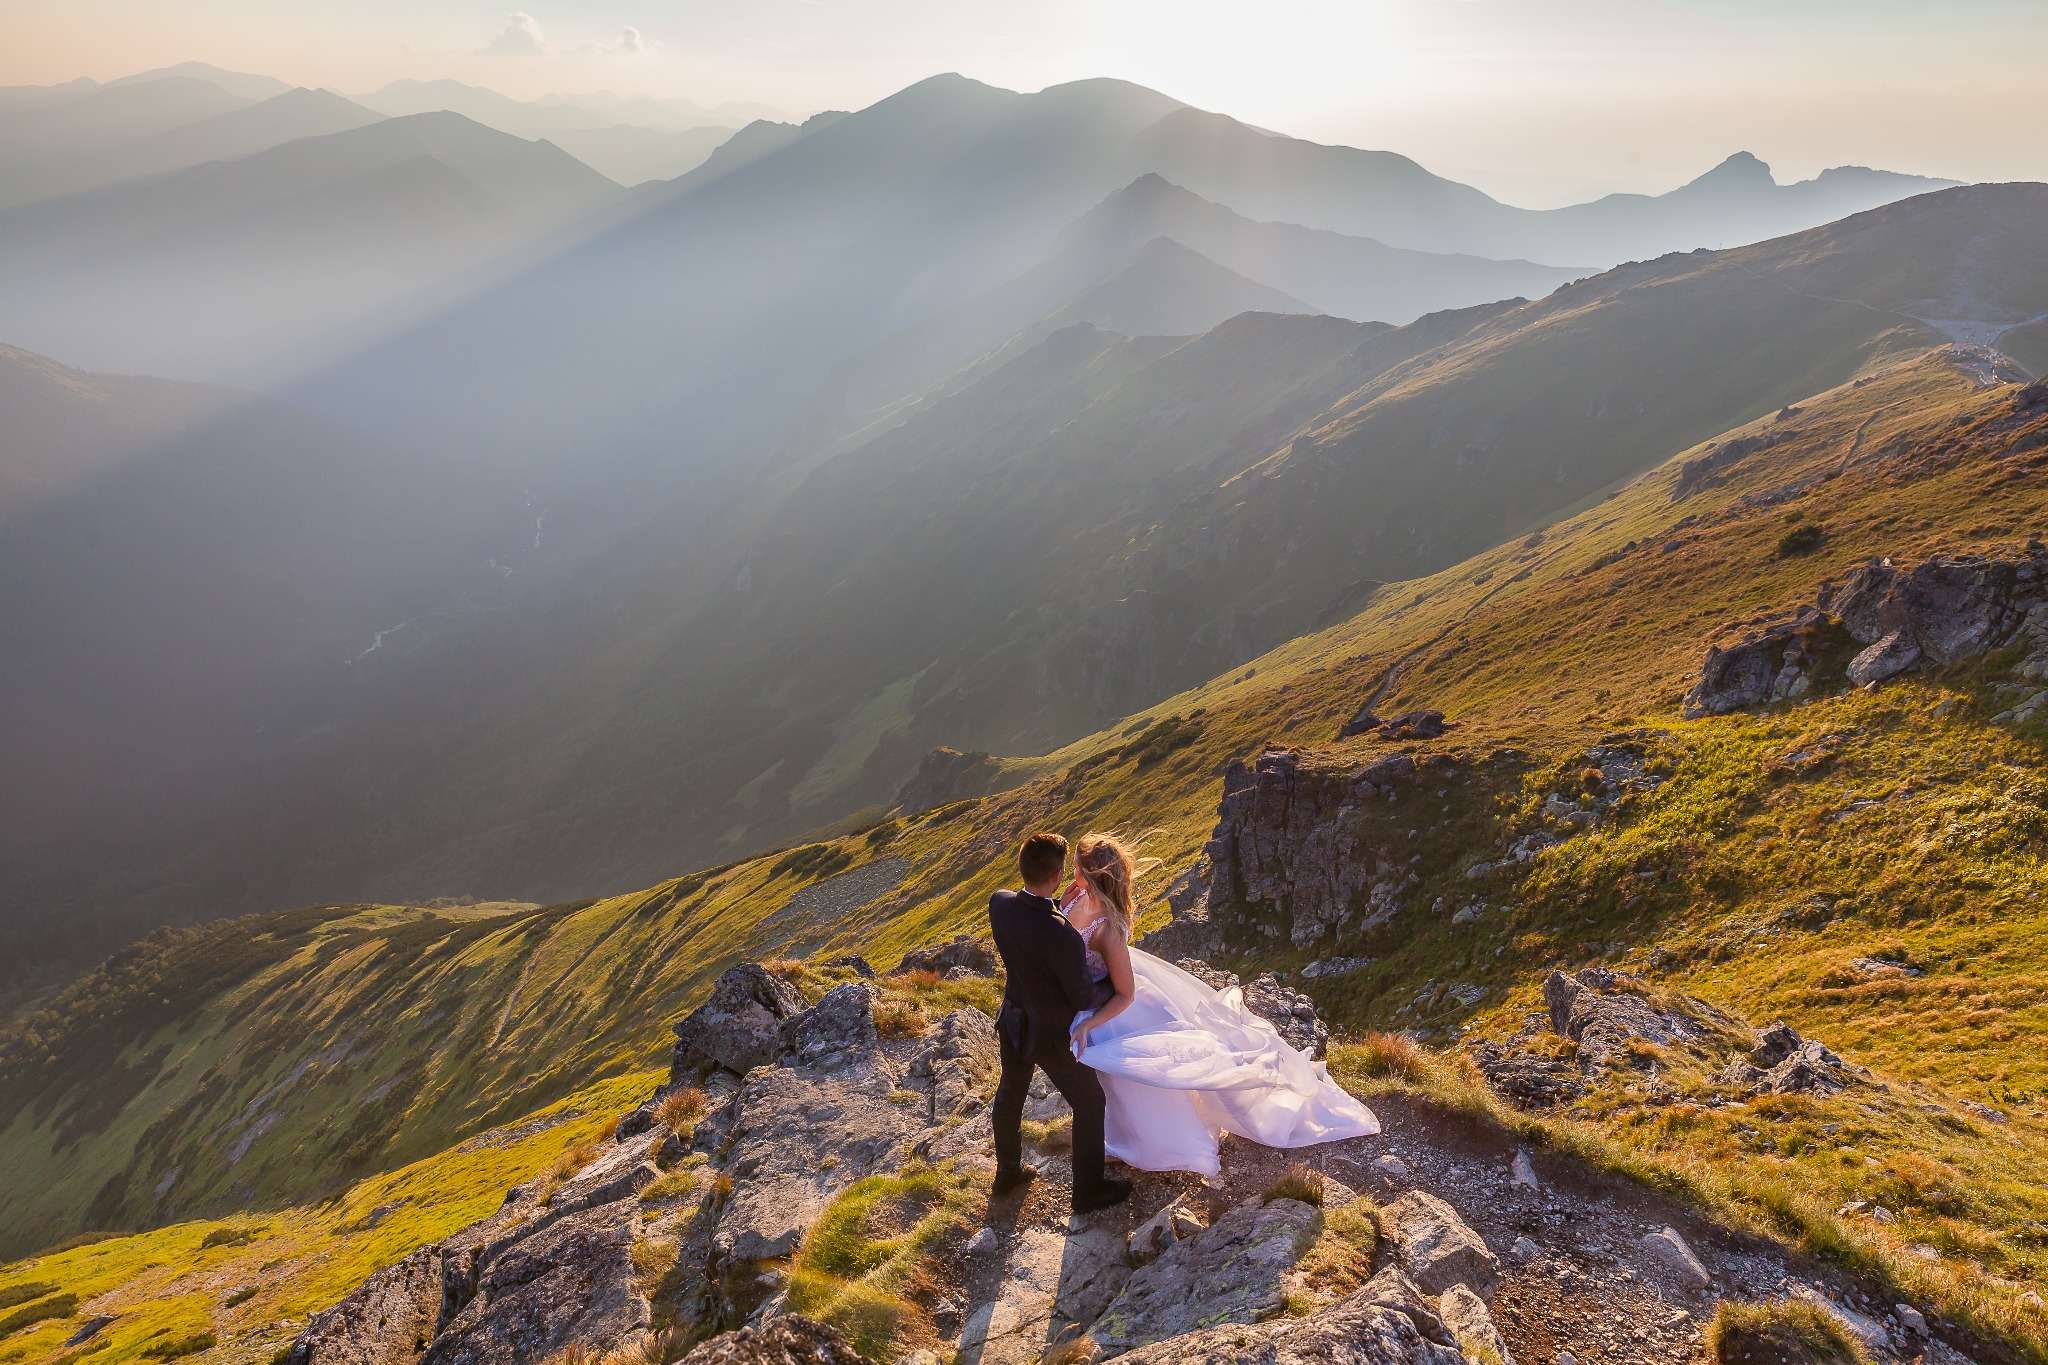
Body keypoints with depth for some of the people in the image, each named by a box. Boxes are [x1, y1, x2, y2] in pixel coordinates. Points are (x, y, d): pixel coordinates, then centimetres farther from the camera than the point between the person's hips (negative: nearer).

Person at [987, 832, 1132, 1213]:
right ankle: (1089, 1189, 36)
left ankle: (1008, 1172, 51)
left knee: (1010, 1094, 28)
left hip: (1013, 1021, 6)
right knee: (1089, 1103, 19)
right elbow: (1083, 999, -23)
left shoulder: (999, 903, -21)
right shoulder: (1062, 936, -40)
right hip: (1053, 1035, -6)